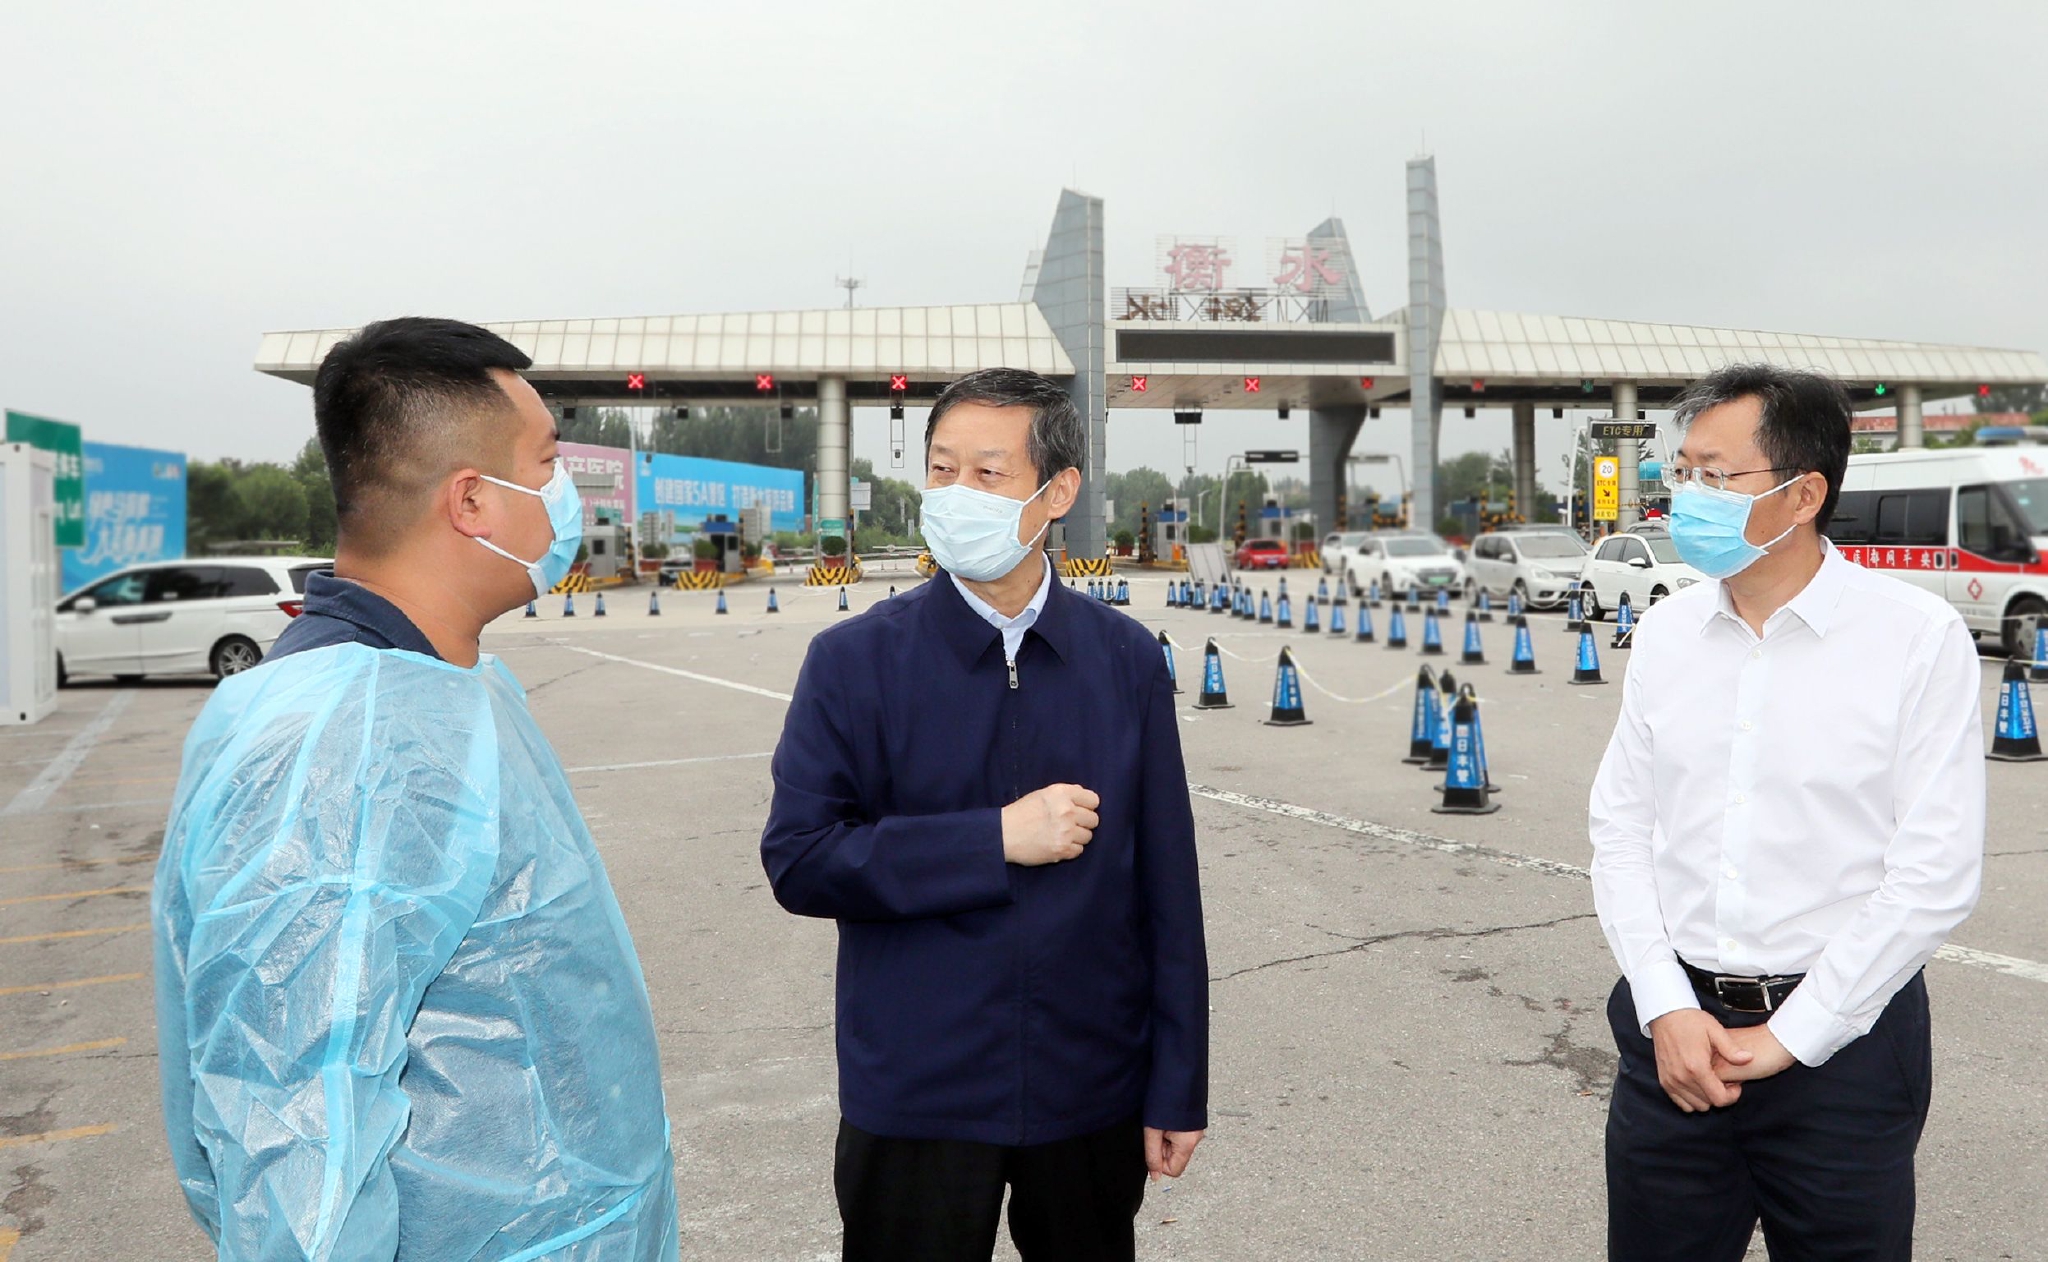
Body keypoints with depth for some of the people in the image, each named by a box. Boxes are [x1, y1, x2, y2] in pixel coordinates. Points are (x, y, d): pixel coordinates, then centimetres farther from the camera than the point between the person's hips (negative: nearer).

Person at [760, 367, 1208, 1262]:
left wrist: (1179, 1085, 1)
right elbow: (796, 860, -12)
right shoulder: (854, 661, -6)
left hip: (1091, 1094, 2)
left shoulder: (1126, 659, -2)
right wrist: (997, 839, -19)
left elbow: (1166, 884, 0)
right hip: (914, 1103, -1)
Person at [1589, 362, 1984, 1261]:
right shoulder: (1667, 631, 3)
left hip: (1841, 1040, -3)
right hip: (1675, 1029, 4)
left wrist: (1790, 1036, -11)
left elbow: (1934, 874, -12)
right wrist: (1667, 1009, -6)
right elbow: (1620, 828, 4)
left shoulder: (1918, 636, -9)